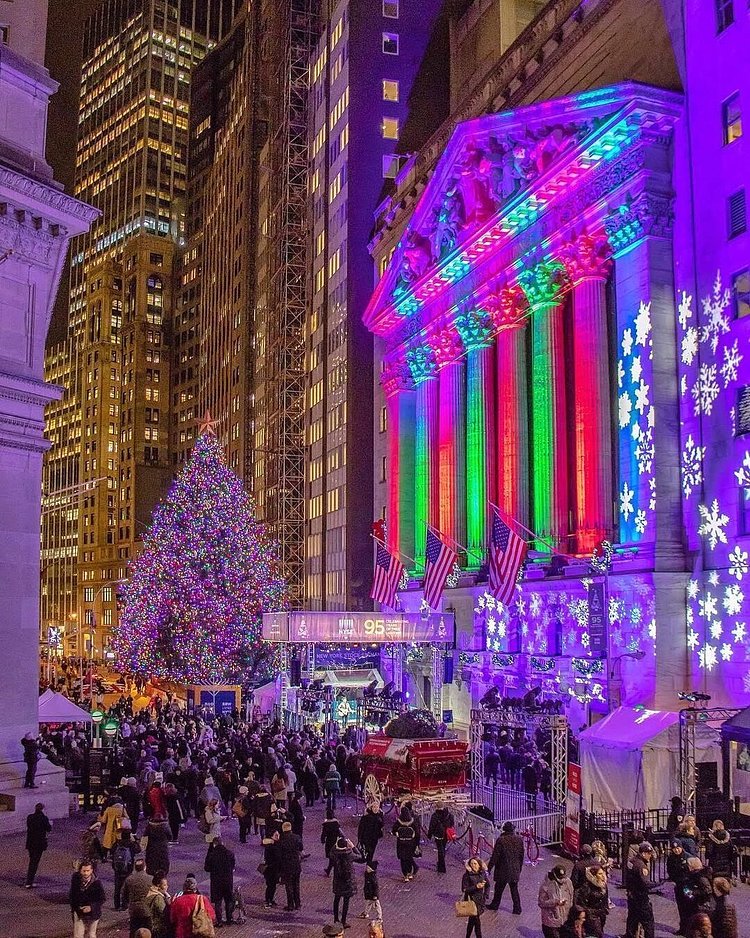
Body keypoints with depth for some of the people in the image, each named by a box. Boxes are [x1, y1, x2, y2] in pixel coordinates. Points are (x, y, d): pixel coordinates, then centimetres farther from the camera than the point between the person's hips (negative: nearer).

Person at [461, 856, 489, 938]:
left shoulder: (482, 873, -1)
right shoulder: (467, 875, -14)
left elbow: (487, 885, 12)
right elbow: (464, 889, -16)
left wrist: (485, 896, 3)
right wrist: (476, 887, -24)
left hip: (481, 900, 4)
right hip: (472, 900, -4)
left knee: (472, 920, 15)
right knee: (476, 920, -3)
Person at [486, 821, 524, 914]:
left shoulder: (501, 840, -16)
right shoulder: (519, 839, -2)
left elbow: (495, 856, -14)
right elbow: (521, 856, 7)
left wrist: (489, 867, -4)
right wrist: (519, 869, 19)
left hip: (503, 870, -4)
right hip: (515, 870, 4)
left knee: (499, 888, 13)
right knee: (514, 889, 13)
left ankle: (495, 905, 26)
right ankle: (517, 909, 12)